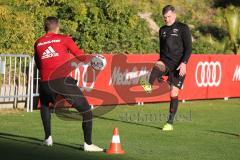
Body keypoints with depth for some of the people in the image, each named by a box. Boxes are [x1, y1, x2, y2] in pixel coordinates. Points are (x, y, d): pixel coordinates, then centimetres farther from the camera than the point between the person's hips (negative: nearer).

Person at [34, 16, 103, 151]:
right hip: (63, 81, -4)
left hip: (45, 83, 4)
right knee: (86, 110, 4)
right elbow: (81, 56, 3)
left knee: (45, 105, 36)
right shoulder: (64, 39, 6)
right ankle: (88, 144, -4)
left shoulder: (38, 43, 16)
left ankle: (48, 138, 28)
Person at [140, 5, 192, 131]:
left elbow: (188, 48, -6)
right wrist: (160, 71, 21)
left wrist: (184, 63, -20)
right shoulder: (162, 30, 16)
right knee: (158, 65, -34)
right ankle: (149, 86, -61)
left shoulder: (183, 28, 0)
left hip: (178, 65, -4)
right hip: (166, 61, 4)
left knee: (174, 94, -6)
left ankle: (170, 123, 1)